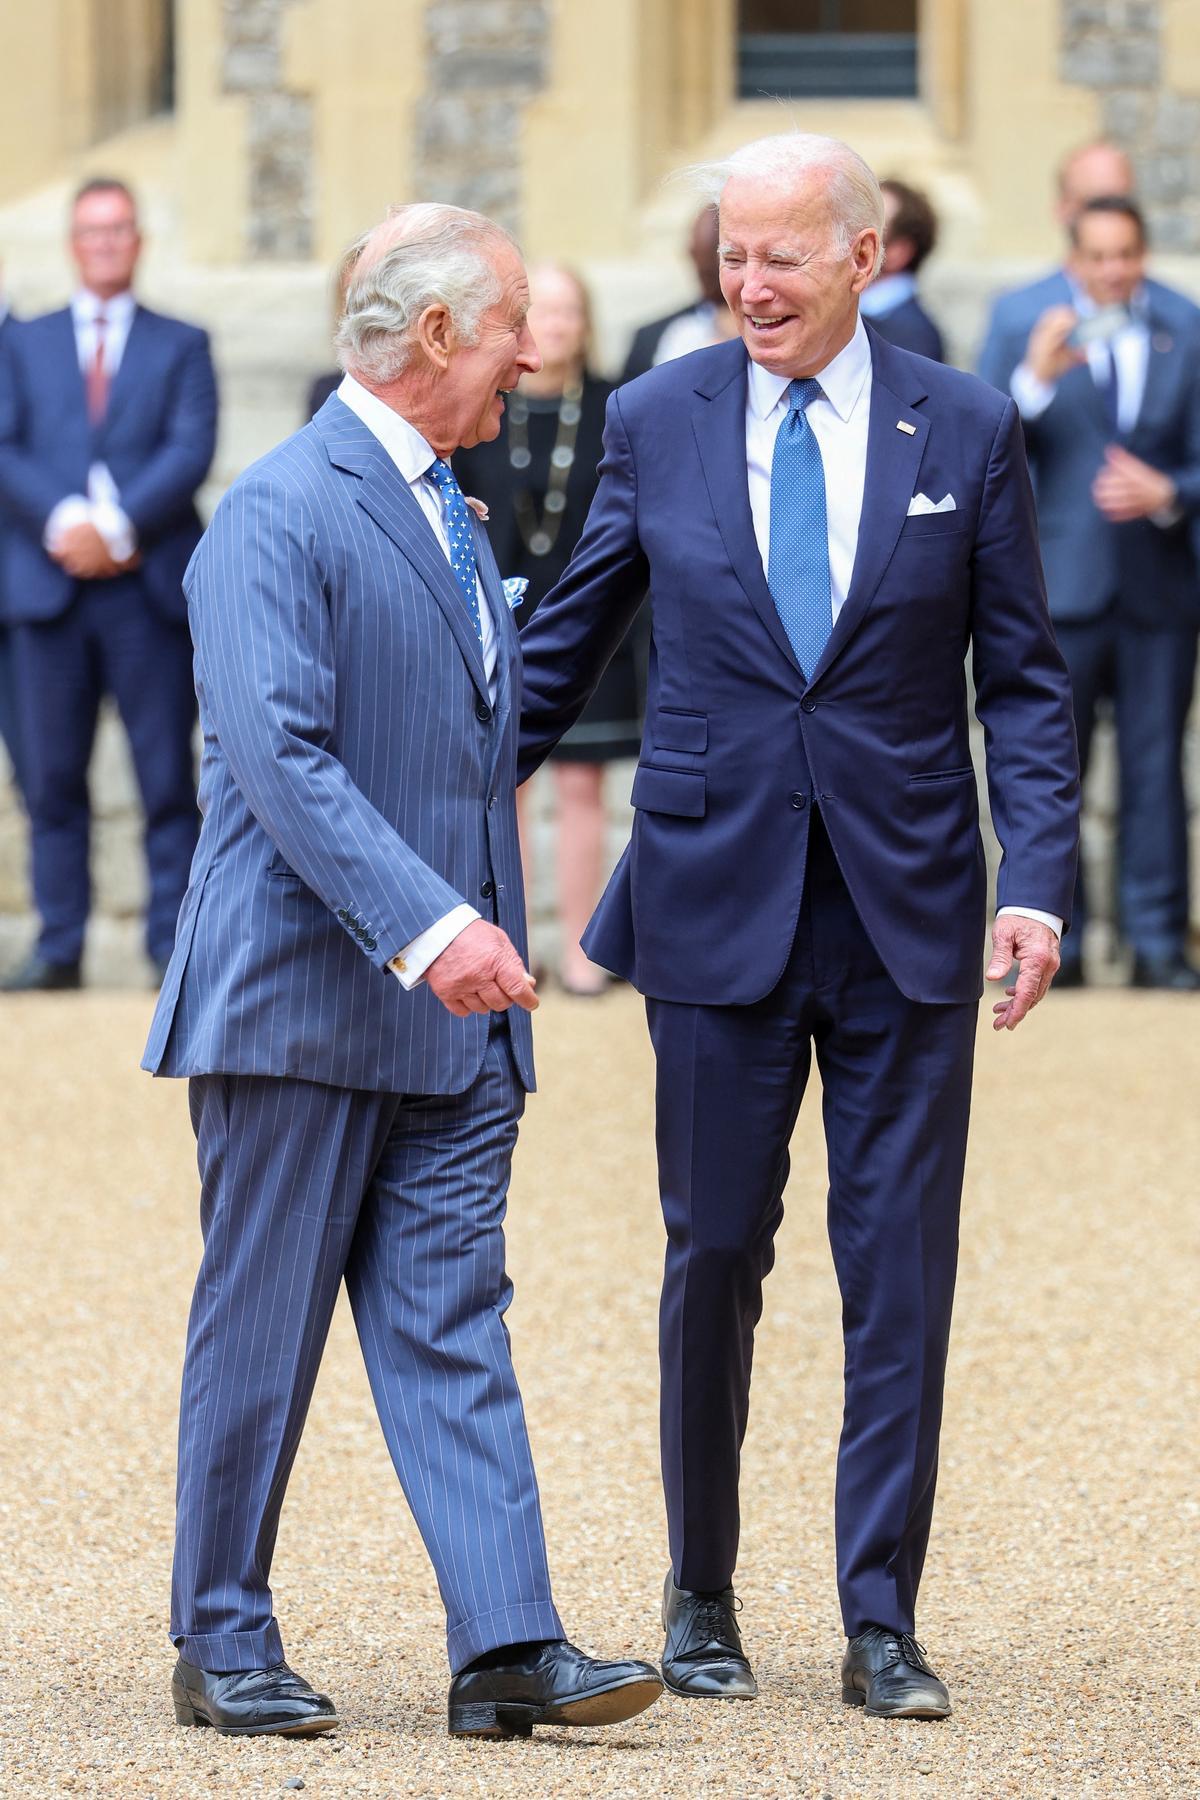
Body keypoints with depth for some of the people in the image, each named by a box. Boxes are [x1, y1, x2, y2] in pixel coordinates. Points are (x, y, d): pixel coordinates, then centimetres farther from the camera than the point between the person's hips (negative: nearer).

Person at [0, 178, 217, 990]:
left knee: (169, 780, -3)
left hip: (149, 586, -1)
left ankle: (175, 945, -1)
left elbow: (192, 451, -2)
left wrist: (118, 528, -14)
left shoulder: (181, 346, 12)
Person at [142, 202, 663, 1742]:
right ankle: (222, 1643, 11)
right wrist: (427, 925, -32)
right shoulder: (280, 513, -12)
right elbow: (280, 752, -23)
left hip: (449, 1009, 8)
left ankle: (508, 1648, -5)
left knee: (453, 1326, 1)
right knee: (262, 1332, 1)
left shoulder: (449, 517, 18)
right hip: (298, 1001, -8)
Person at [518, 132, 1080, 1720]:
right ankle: (702, 1600, 21)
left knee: (900, 1273, 0)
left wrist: (1039, 878, -8)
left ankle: (881, 1625, 7)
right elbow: (565, 644, 12)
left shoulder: (967, 432, 1)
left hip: (907, 916, 0)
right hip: (716, 904, 0)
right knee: (715, 1260, 6)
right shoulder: (658, 423, 3)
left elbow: (1026, 683, 3)